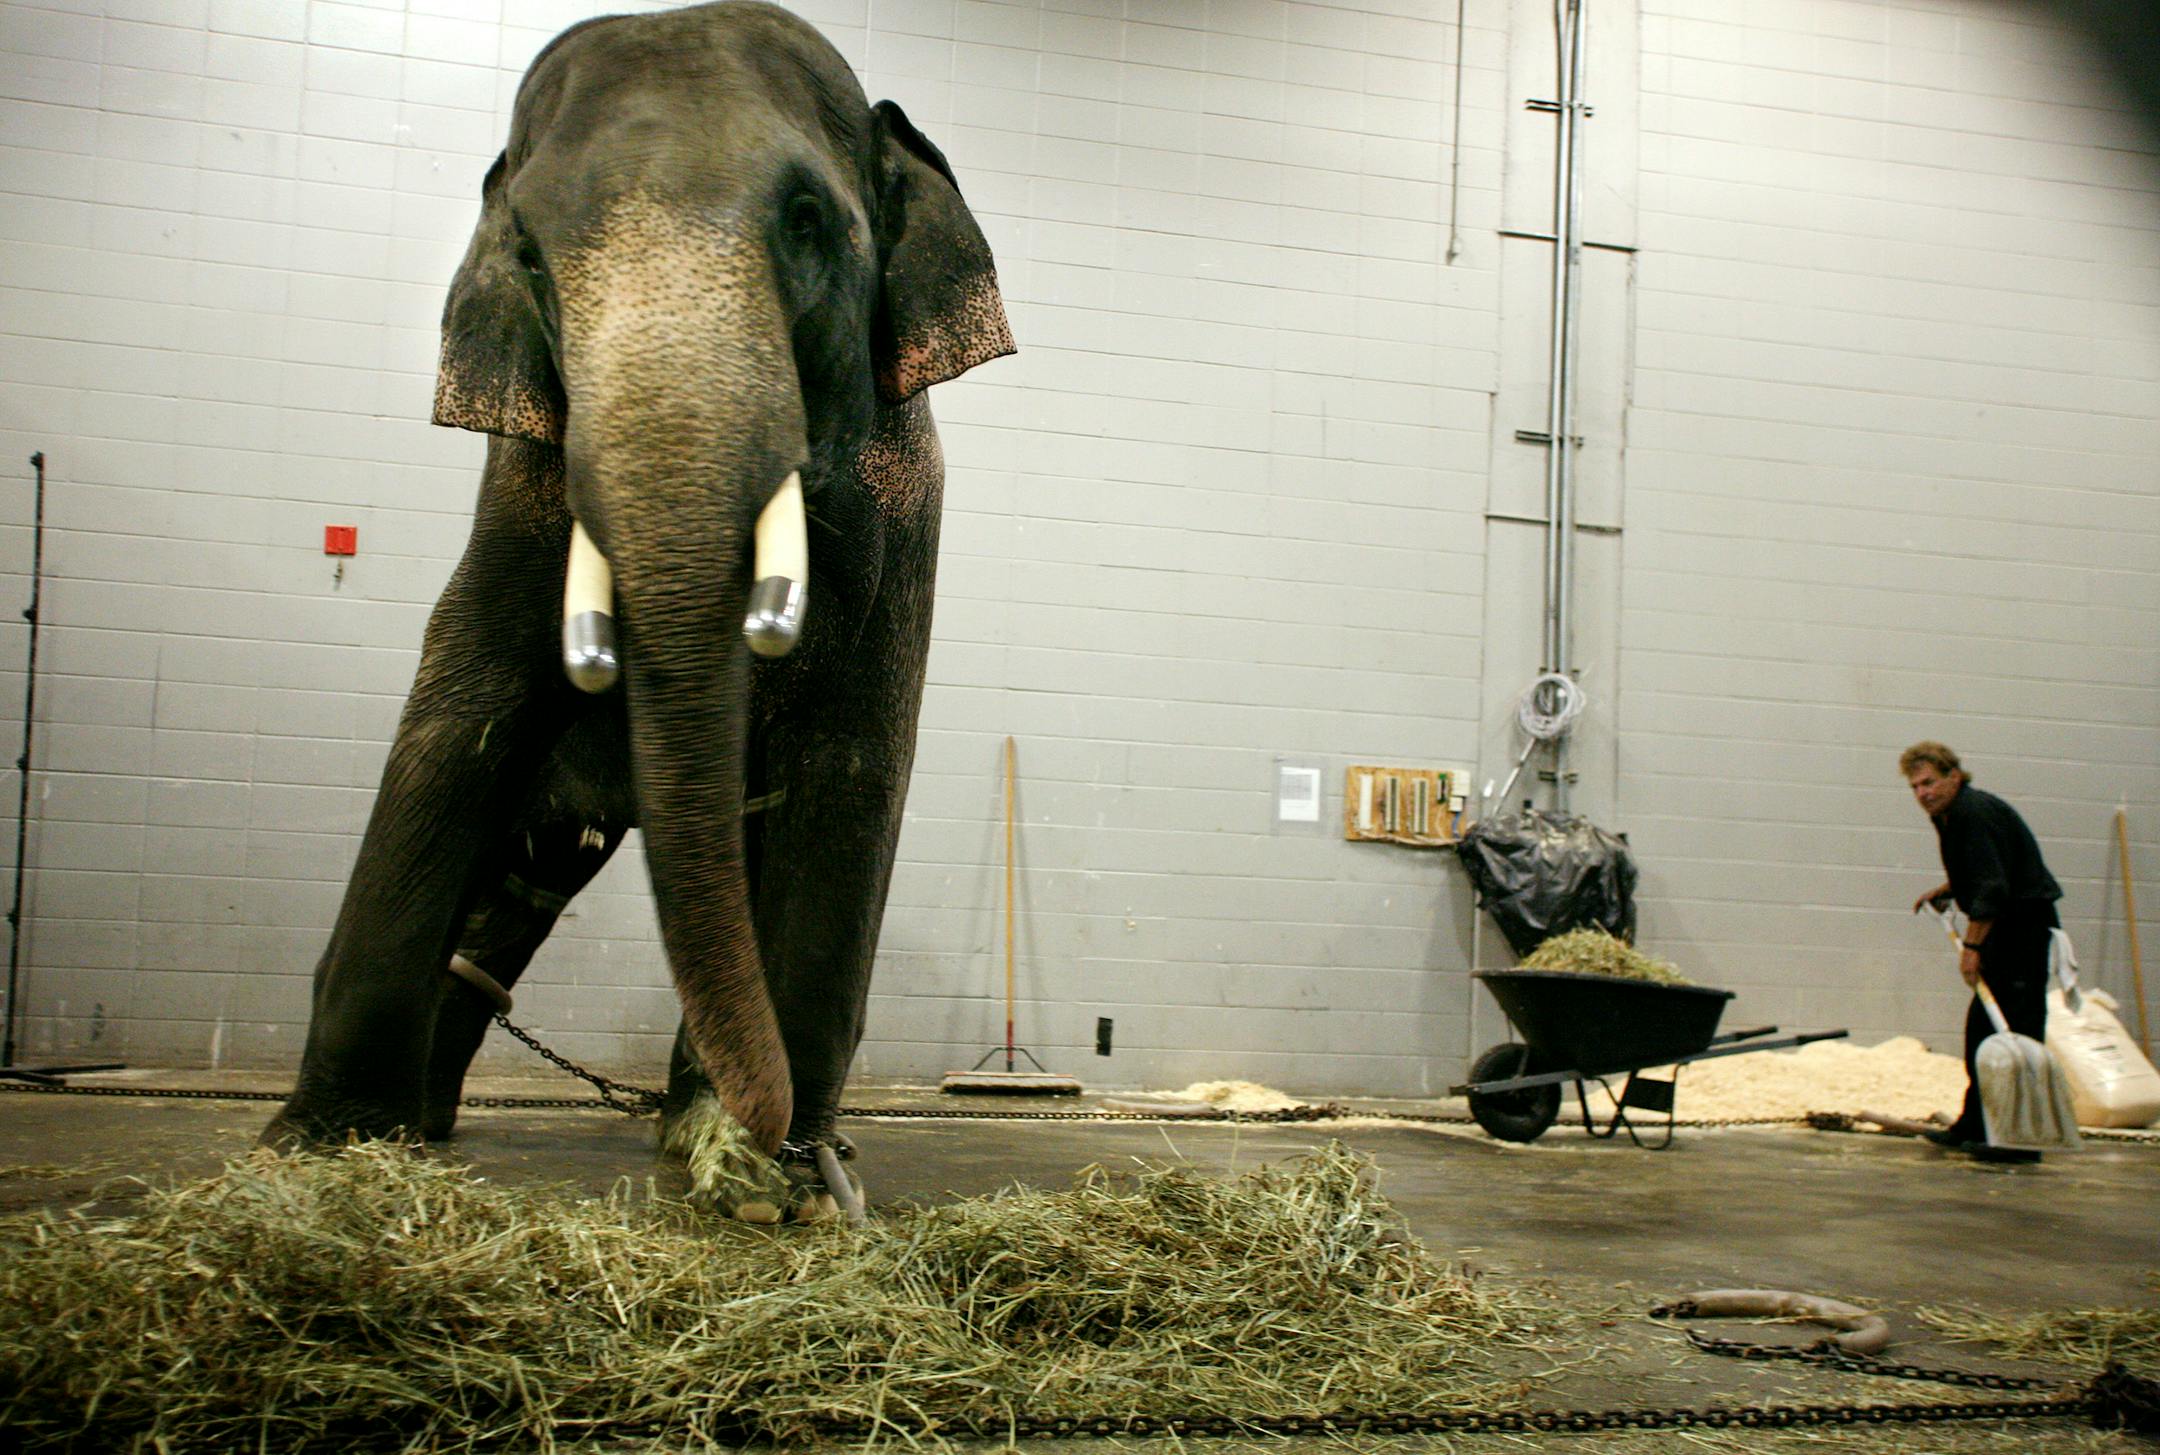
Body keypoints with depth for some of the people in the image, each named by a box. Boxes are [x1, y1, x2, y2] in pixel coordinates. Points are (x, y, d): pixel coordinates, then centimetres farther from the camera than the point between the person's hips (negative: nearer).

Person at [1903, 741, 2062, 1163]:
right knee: (1982, 1028, 15)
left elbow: (1992, 889, -24)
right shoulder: (1951, 814, 14)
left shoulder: (1974, 813, -19)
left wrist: (1972, 946, -23)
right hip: (2006, 928, 11)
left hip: (2024, 926, -11)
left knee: (2017, 1030, -12)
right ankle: (1975, 1126, 23)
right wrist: (1943, 892, 21)